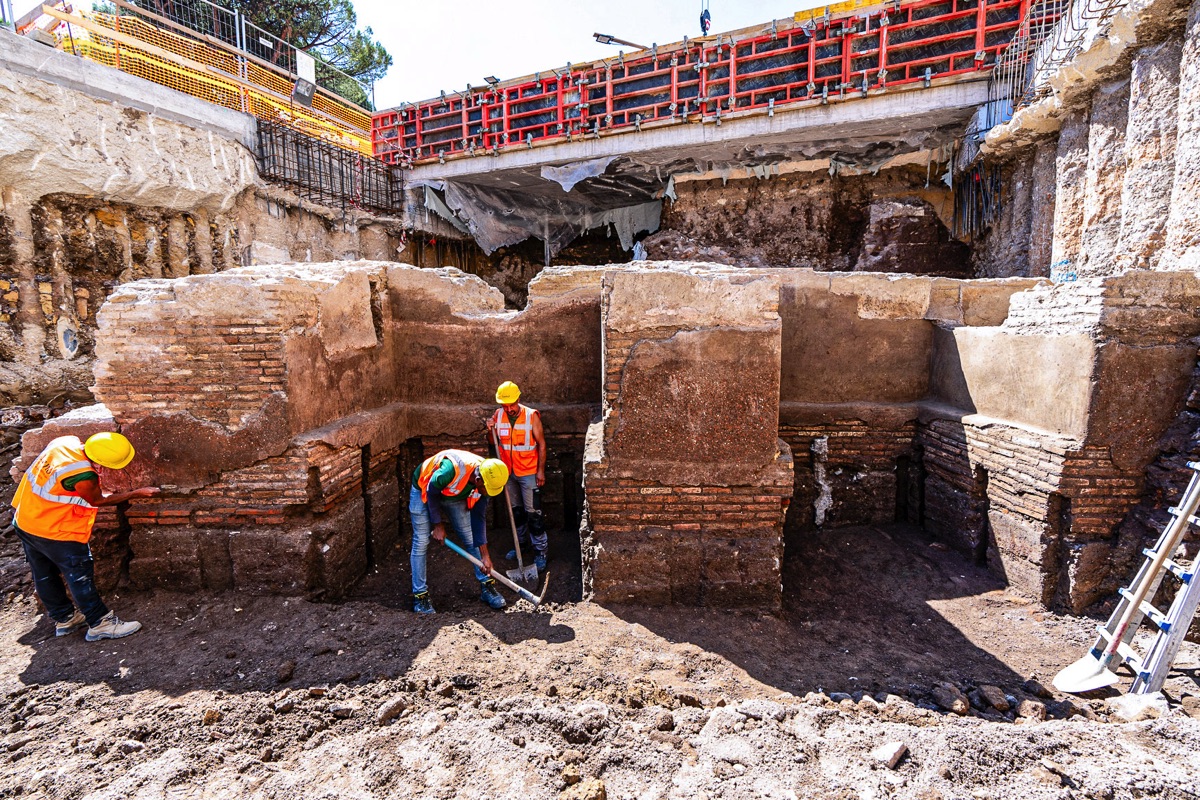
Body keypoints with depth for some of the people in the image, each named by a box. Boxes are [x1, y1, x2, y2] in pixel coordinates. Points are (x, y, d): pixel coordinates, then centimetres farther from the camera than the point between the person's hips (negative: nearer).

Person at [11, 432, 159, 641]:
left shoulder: (67, 441, -13)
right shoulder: (83, 476, -33)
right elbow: (98, 500, -12)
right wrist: (138, 493, -6)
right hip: (53, 532, -9)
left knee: (44, 575, 20)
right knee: (80, 576, 4)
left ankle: (65, 618, 37)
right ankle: (100, 624, 15)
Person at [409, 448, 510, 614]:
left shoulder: (486, 481, -22)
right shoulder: (453, 468, -42)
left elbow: (478, 518, -13)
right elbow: (431, 492, -24)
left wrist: (485, 555, -12)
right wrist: (437, 524, -13)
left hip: (455, 496, 5)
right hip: (423, 491, -5)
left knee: (471, 539, 1)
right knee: (421, 542, -7)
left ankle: (486, 585, 10)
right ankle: (419, 595, 5)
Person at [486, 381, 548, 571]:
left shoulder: (532, 416, -14)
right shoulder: (498, 415, -1)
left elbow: (541, 444, -9)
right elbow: (495, 442, 11)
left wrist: (541, 470, -11)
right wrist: (491, 430, -11)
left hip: (528, 473, -5)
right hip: (508, 472, 5)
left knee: (533, 513, -2)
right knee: (515, 510, 17)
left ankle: (540, 552, 7)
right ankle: (521, 542, 35)